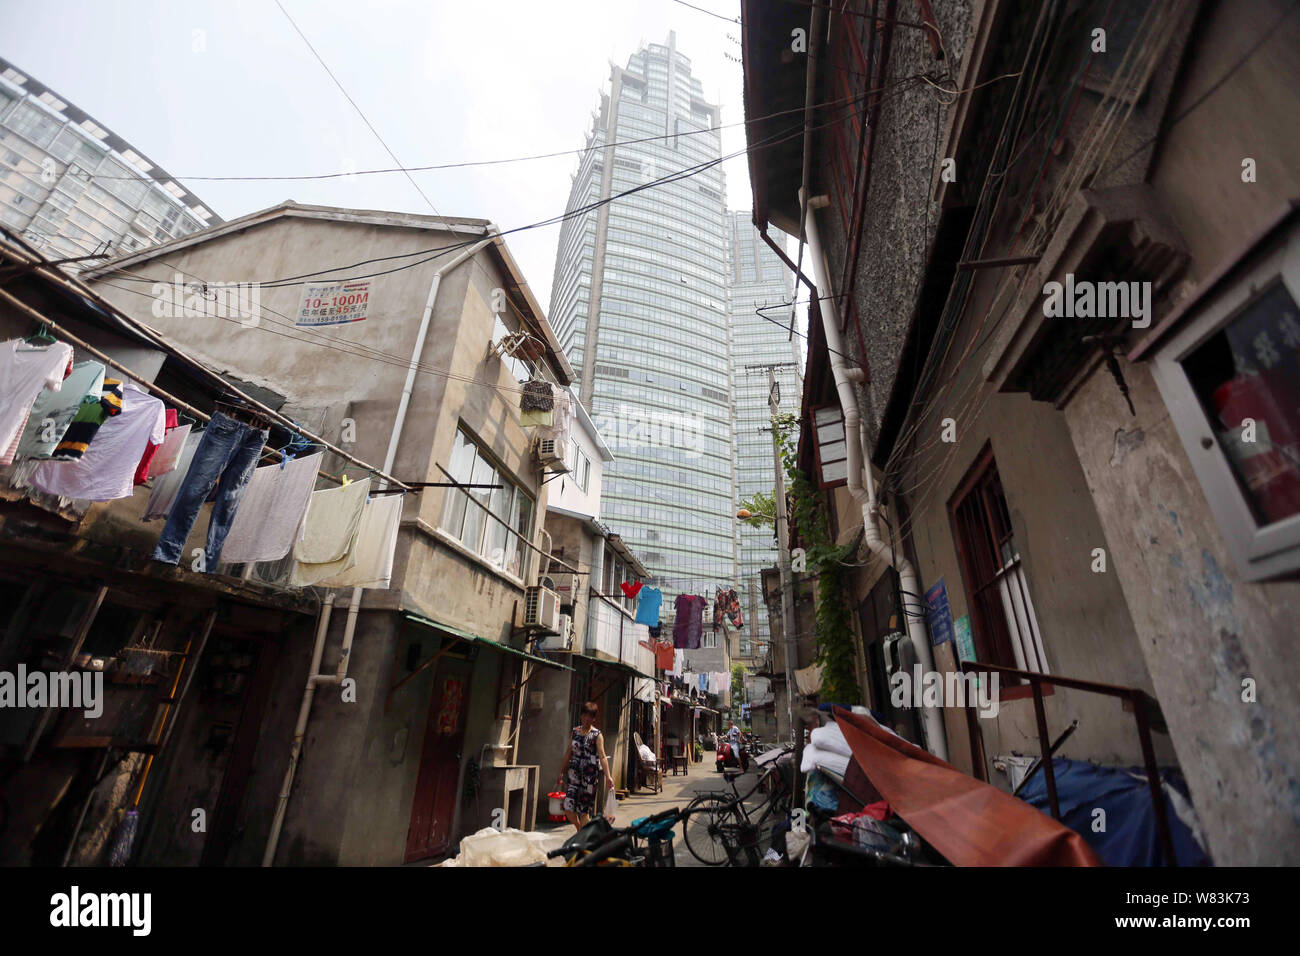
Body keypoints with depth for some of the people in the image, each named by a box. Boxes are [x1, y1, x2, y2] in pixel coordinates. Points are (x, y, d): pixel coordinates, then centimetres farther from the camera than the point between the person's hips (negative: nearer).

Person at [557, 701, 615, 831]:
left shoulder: (597, 735, -5)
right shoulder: (575, 731, 8)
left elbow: (602, 756, -13)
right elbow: (568, 753, 15)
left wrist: (608, 776, -24)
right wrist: (562, 772, 16)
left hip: (589, 774, -4)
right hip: (574, 773, 4)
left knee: (584, 809, 1)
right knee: (568, 807, -1)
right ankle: (580, 829, 27)